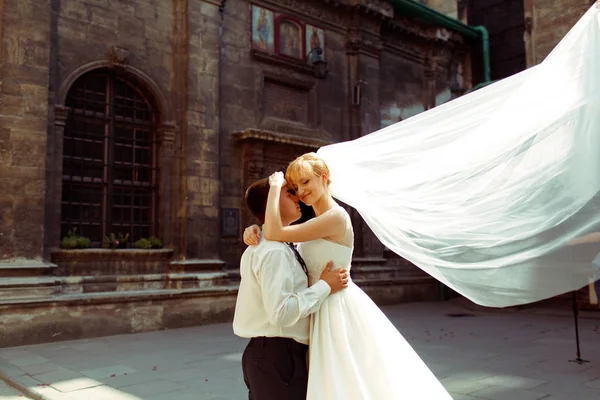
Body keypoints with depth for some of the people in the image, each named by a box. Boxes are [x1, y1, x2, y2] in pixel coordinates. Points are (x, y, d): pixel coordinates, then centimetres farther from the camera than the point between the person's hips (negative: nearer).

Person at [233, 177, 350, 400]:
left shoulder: (261, 247, 13)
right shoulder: (275, 251, -20)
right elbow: (281, 312, -27)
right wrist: (324, 286, -19)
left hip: (264, 353, 10)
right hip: (278, 357, -10)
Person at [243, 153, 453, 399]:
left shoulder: (336, 216, -18)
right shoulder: (315, 223, 11)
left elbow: (274, 233, -22)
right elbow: (273, 230, 14)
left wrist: (275, 186, -13)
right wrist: (254, 229, -10)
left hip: (339, 309, -9)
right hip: (323, 311, 9)